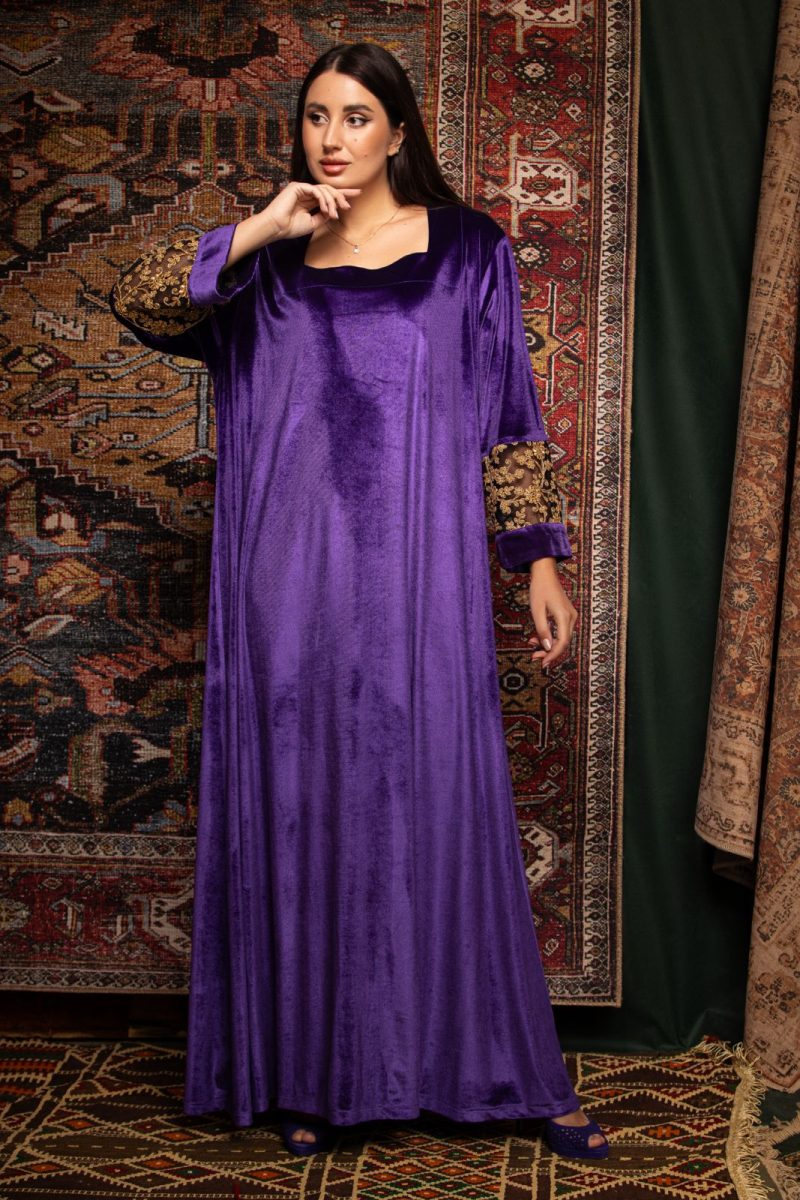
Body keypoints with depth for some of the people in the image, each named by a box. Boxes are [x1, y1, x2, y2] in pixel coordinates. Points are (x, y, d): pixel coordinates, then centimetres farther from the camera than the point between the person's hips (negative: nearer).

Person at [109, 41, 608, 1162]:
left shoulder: (467, 250, 7)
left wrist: (540, 558, 3)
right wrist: (261, 228, -10)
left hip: (418, 576, -1)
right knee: (304, 808, 5)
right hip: (292, 580, 2)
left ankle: (513, 1067, 18)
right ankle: (317, 1068, 20)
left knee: (441, 801, 2)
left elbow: (511, 417, 7)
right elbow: (138, 303, -3)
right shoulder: (265, 260, 11)